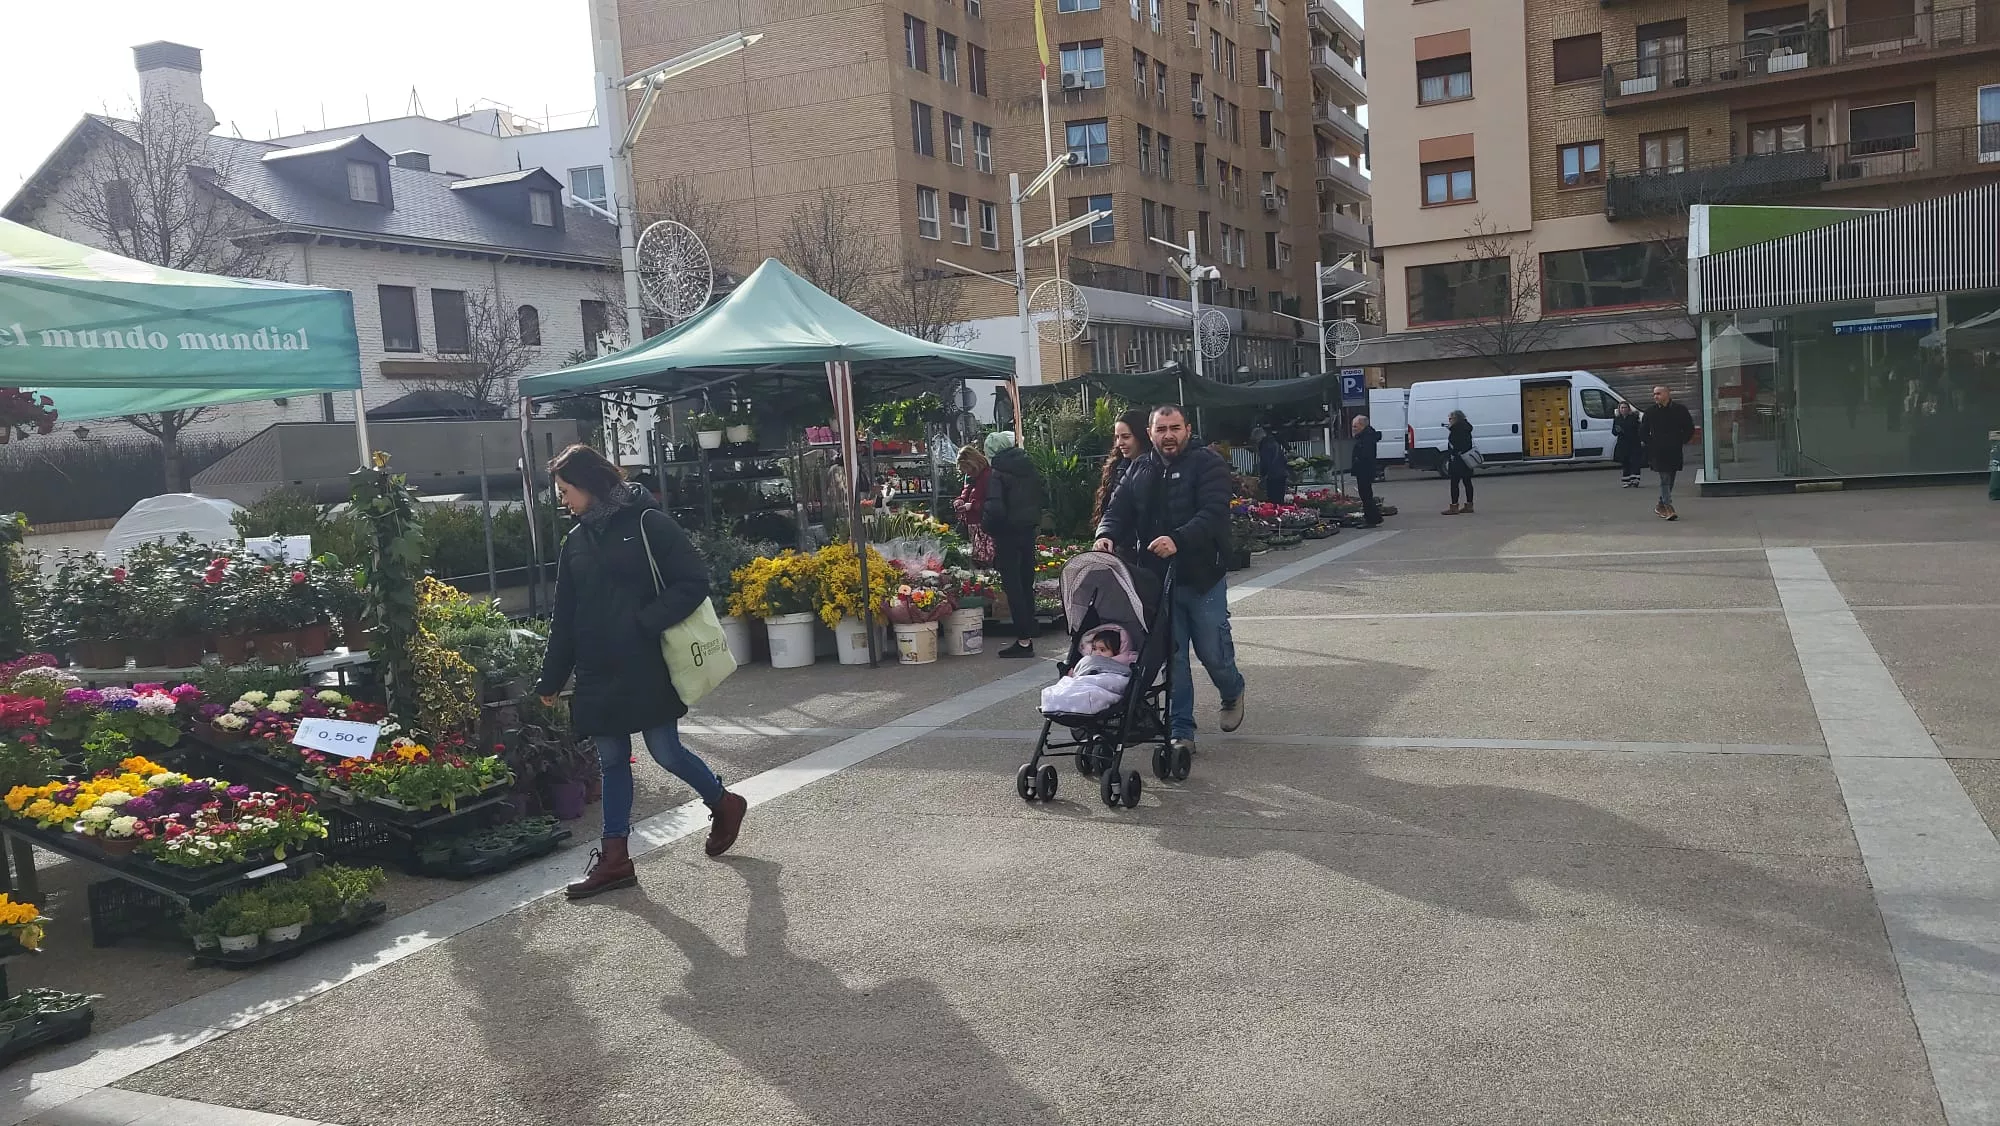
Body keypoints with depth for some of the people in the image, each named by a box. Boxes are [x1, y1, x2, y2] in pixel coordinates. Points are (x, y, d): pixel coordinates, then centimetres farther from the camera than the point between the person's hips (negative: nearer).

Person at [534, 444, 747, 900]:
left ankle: (723, 803, 26)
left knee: (666, 751, -1)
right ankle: (614, 857, 17)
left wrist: (647, 623, -20)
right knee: (611, 760, 9)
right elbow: (565, 618, 14)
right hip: (598, 674, 6)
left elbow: (694, 581, -13)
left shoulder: (647, 523, -8)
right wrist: (551, 679, 13)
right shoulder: (576, 540, 11)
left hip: (647, 669, -6)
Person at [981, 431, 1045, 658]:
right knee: (1027, 584, 14)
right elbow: (1040, 498, 14)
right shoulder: (1030, 469, 7)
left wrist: (986, 525, -6)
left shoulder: (997, 474, -14)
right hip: (1029, 531, 7)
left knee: (1012, 586, -2)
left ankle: (1023, 640, -3)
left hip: (1008, 534, -7)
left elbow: (995, 508, -22)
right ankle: (1028, 634, 20)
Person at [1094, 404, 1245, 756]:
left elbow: (1213, 513, -19)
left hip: (1203, 578, -4)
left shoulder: (1208, 464, -6)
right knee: (1173, 657, 6)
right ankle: (1181, 731, 14)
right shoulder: (1139, 471, 11)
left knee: (1213, 651, 5)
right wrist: (1107, 533, -18)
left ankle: (1232, 694, 38)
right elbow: (1119, 511, 6)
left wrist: (1178, 539, -35)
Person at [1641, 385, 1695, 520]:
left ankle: (1660, 506, 22)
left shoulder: (1680, 410, 2)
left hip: (1674, 452, 2)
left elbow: (1689, 428, 12)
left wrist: (1682, 441, 4)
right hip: (1658, 452, -2)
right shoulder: (1650, 411, 1)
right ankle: (1668, 508, -12)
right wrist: (1650, 443, 3)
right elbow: (1643, 430, 11)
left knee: (1670, 479, 8)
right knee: (1665, 479, -9)